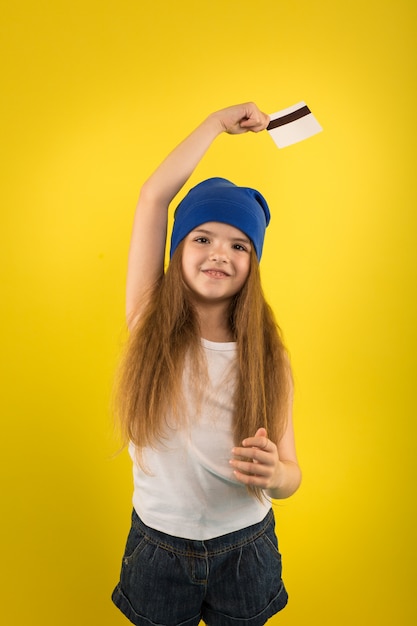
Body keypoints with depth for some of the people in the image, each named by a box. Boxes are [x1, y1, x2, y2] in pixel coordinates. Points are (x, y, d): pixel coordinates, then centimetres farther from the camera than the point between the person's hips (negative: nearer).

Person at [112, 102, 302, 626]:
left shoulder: (267, 357, -13)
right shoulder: (150, 325, -15)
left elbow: (289, 476, -7)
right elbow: (154, 195, -17)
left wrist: (273, 474, -31)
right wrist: (219, 121, -5)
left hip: (244, 553, 1)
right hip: (158, 548, 0)